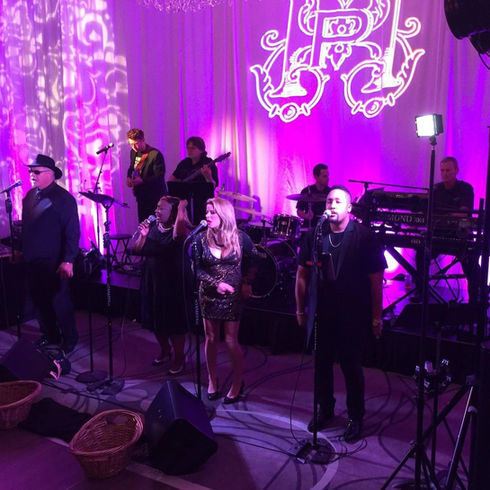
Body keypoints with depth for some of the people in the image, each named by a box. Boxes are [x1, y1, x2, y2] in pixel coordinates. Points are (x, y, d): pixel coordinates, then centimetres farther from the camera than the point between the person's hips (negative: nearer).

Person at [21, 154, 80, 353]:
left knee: (59, 301, 4)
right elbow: (25, 225, 15)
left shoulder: (63, 198, -12)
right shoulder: (30, 196, 9)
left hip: (53, 262, -6)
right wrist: (21, 250, 14)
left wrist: (68, 261, -19)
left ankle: (69, 340, 20)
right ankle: (49, 336, 30)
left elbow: (72, 232, -15)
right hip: (32, 260, 7)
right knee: (39, 299, 13)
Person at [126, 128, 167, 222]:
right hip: (141, 196, 7)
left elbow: (159, 176, -19)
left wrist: (142, 181, -29)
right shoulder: (133, 152, 7)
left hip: (155, 197, -7)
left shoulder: (155, 154, -17)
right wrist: (129, 177, 1)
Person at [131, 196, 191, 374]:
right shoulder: (151, 226, 3)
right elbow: (136, 249, 4)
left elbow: (178, 235, -38)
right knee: (155, 318, 17)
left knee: (174, 321, 3)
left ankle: (179, 358, 21)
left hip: (173, 281, -6)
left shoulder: (180, 228, -13)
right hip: (152, 279, 6)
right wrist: (143, 235, -15)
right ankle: (164, 350, 41)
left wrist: (181, 209, -27)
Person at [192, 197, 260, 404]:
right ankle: (212, 380, 29)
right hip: (209, 295, 2)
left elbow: (256, 261, 5)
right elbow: (196, 269, -7)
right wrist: (216, 283, -19)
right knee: (211, 338, 11)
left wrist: (247, 282, -4)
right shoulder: (201, 239, -6)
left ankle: (237, 382, 20)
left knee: (231, 341, 1)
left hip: (233, 296, -2)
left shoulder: (240, 237, -8)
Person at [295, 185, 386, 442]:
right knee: (321, 364, 13)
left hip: (353, 316, -3)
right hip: (320, 313, 3)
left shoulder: (364, 237, -9)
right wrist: (300, 308, 8)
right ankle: (325, 410, 34)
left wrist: (376, 317, -7)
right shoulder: (314, 235, -1)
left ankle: (356, 417, 27)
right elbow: (302, 273, 7)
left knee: (351, 366, 8)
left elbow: (376, 280, -7)